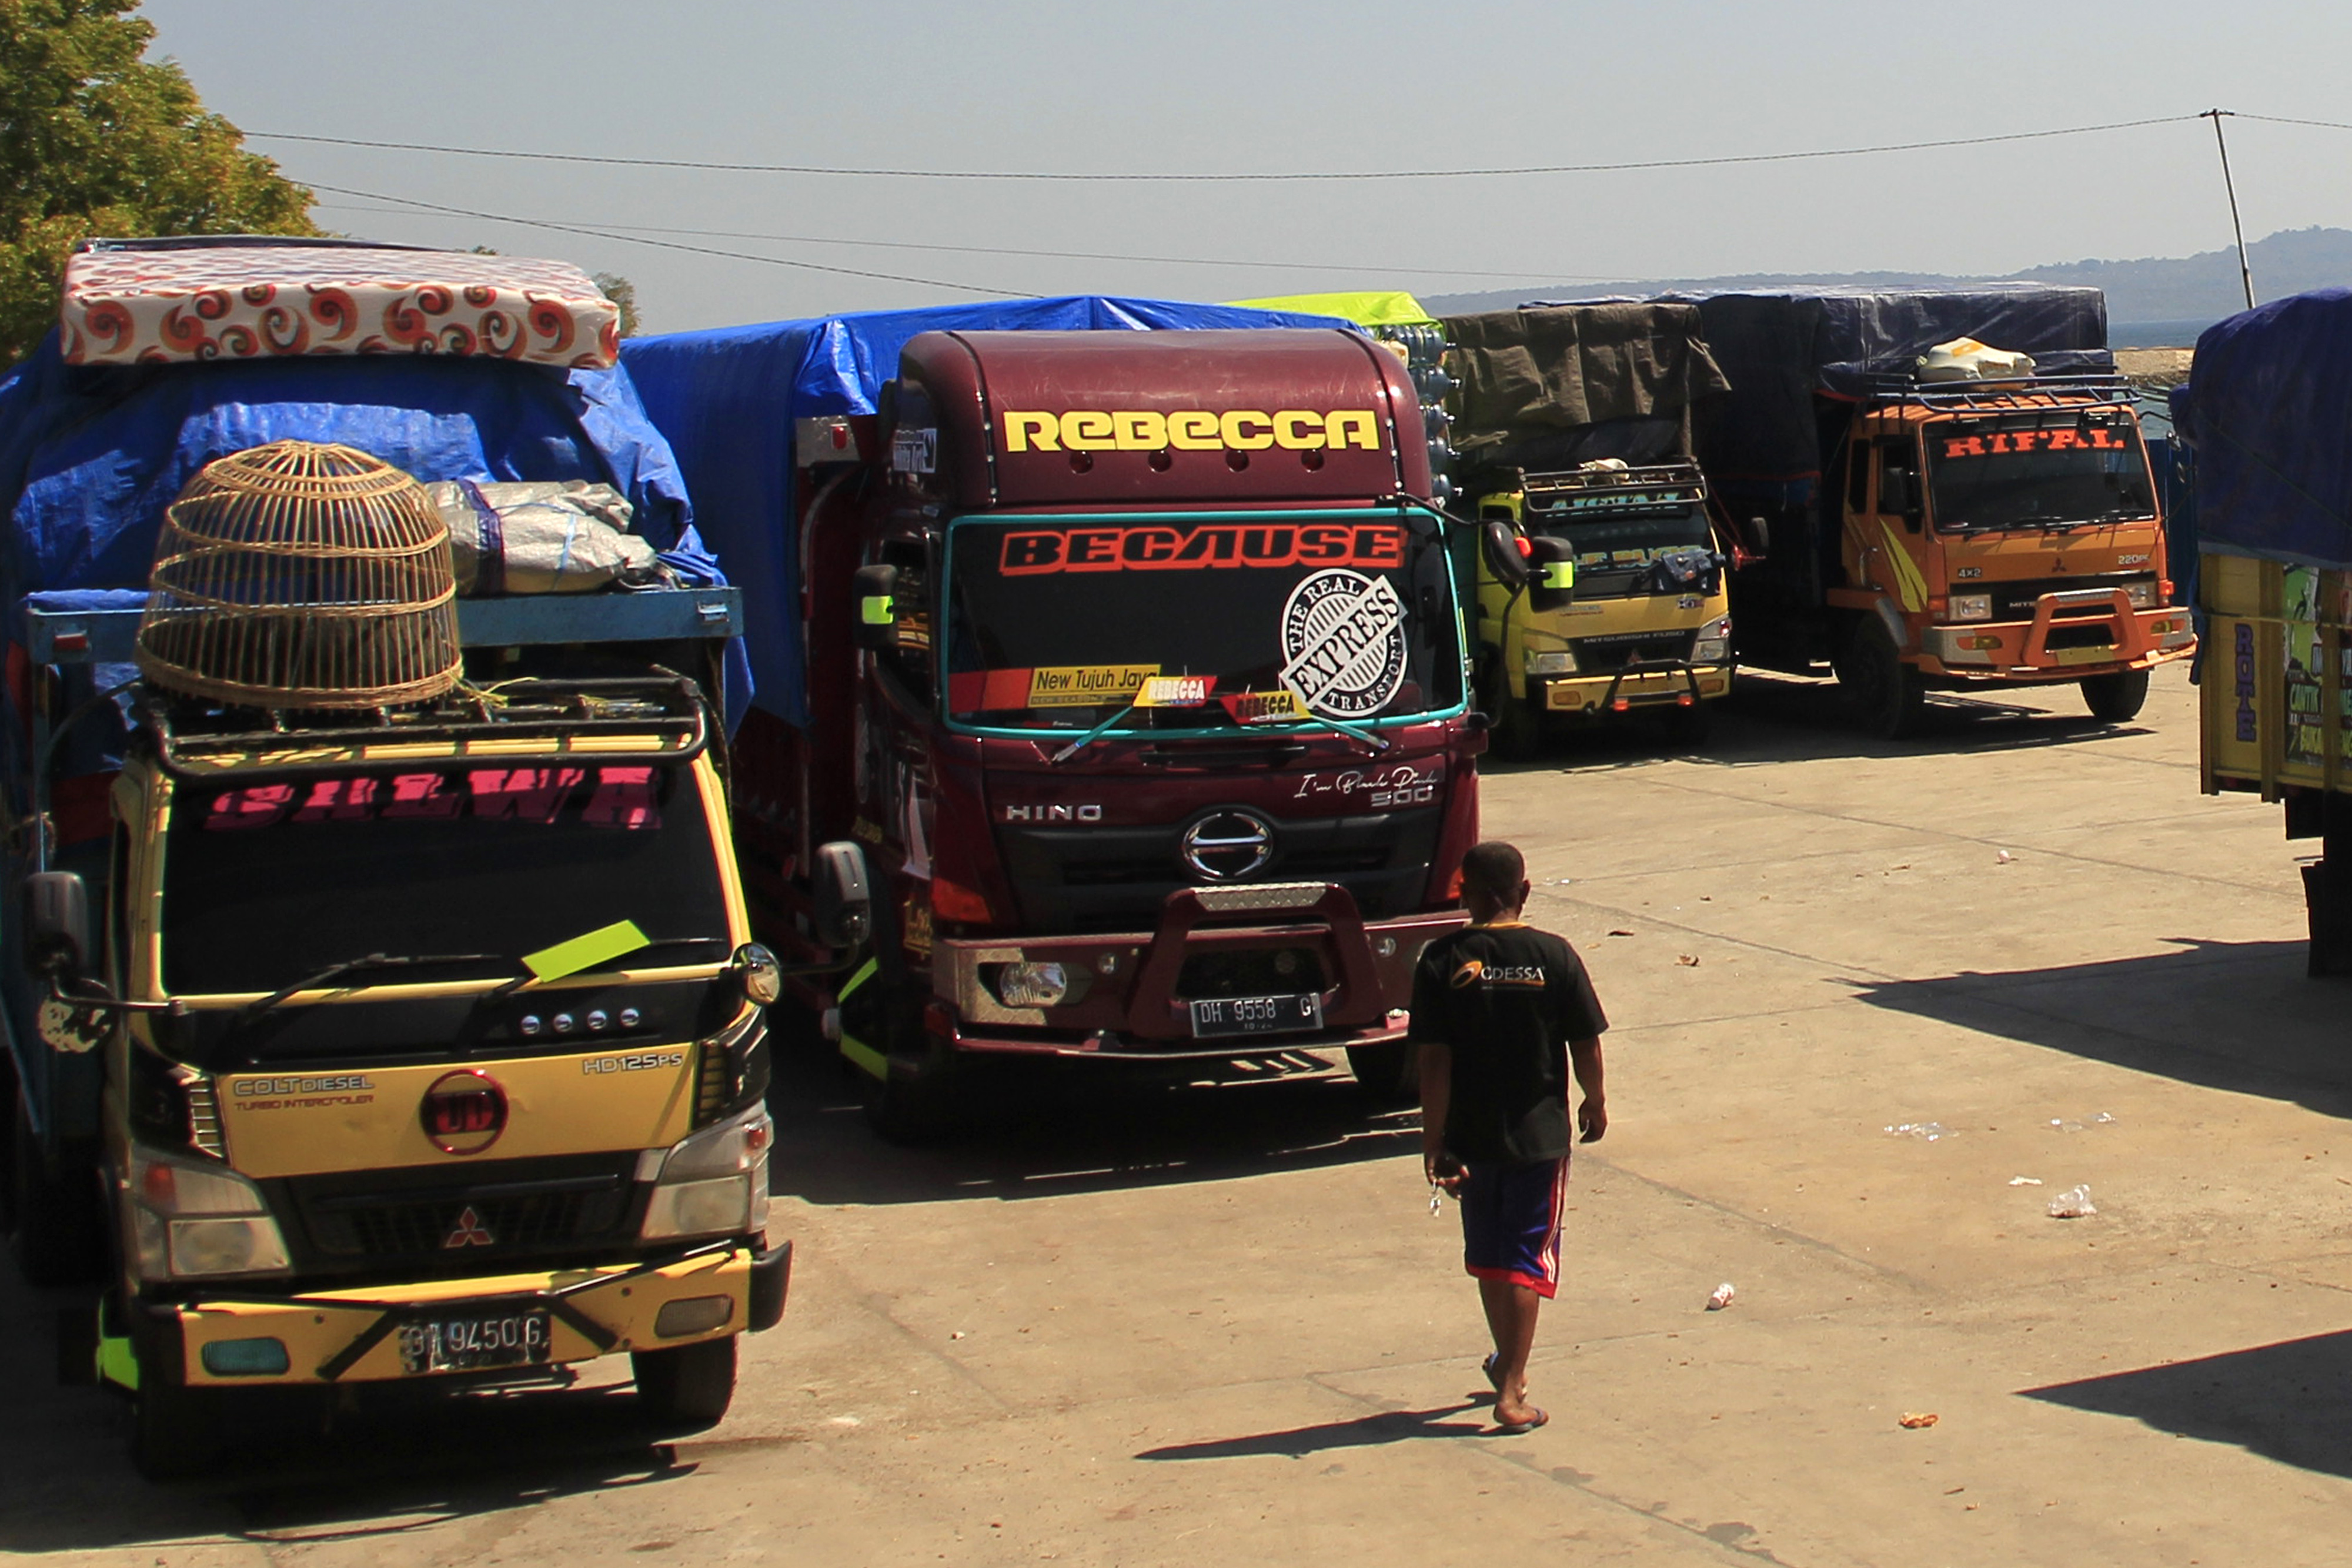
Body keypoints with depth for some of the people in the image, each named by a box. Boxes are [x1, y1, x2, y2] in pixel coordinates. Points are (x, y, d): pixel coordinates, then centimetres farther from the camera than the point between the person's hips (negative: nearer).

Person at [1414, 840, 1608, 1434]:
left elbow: (1434, 1061, -12)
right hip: (1540, 1134, -1)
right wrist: (1596, 1102, 14)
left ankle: (1509, 1366, 36)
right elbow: (1586, 1046, -4)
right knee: (1527, 1261, 4)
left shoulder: (1442, 962, -9)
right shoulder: (1554, 956, -9)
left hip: (1471, 1137, 1)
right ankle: (1511, 1391, -2)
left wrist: (1434, 1141, -7)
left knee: (1489, 1256, 19)